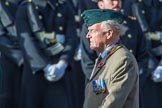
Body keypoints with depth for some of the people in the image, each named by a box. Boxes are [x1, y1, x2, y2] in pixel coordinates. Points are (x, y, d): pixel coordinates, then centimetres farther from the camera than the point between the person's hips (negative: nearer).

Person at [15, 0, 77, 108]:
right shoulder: (25, 9, 1)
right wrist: (46, 67, -21)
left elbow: (71, 38, -1)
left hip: (60, 70, 1)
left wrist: (62, 65, -17)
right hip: (35, 68, -1)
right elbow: (26, 41, -10)